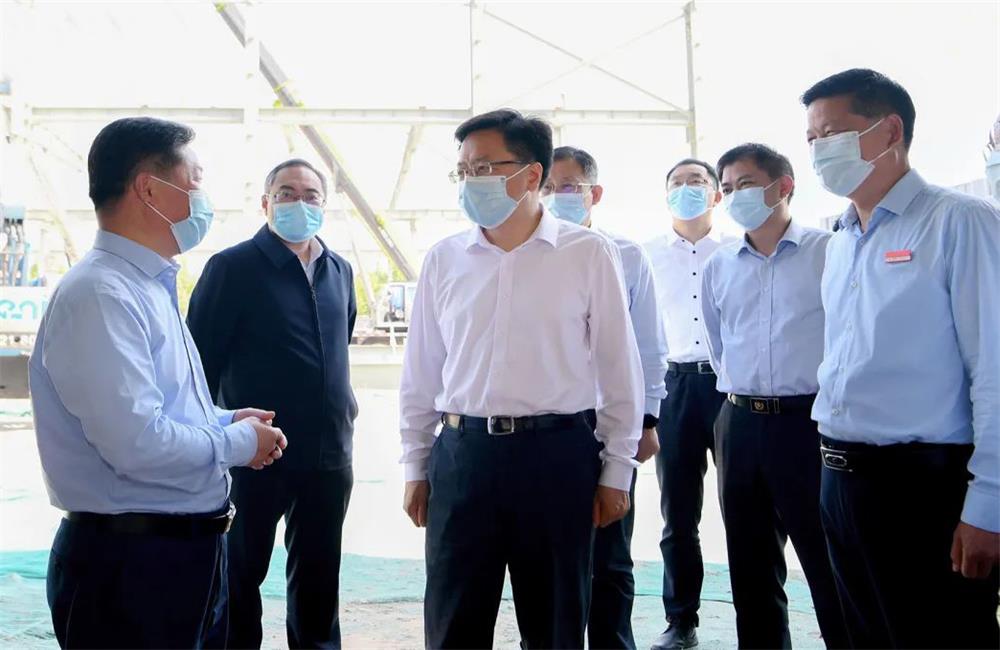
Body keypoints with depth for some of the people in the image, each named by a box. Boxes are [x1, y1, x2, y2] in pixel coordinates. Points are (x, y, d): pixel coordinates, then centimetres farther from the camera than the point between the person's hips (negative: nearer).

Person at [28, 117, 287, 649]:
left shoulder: (151, 286, 12)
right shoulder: (101, 295, -20)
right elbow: (138, 443, -28)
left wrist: (225, 421, 5)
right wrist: (238, 442, -13)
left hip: (192, 551, 9)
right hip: (129, 568, -9)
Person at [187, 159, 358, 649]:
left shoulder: (339, 271, 10)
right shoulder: (233, 268, -8)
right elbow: (201, 360, -8)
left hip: (330, 455, 5)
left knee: (318, 575, 16)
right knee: (240, 574, 9)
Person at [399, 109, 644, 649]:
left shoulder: (589, 254, -3)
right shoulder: (443, 260, 5)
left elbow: (619, 369, 0)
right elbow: (420, 372, 10)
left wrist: (616, 471, 0)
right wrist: (415, 467, 10)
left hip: (558, 455, -2)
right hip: (463, 454, 2)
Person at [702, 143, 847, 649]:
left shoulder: (828, 252, -4)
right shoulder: (719, 266, 10)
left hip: (810, 419, -5)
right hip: (740, 425, 5)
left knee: (829, 565, 0)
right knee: (750, 567, 14)